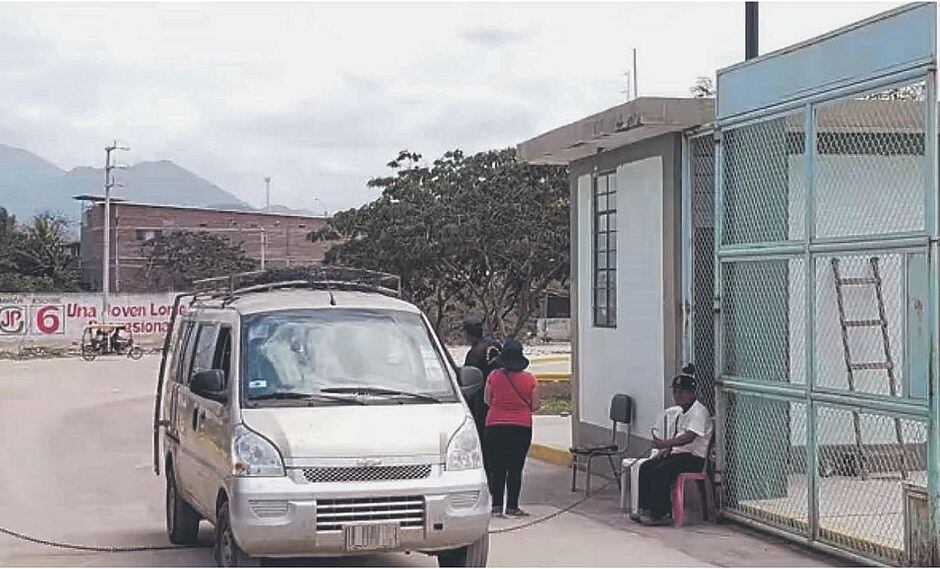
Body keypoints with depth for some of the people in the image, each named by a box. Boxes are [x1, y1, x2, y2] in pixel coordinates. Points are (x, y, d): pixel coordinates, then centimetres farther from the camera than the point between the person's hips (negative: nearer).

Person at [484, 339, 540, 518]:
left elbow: (487, 400, 5)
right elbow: (535, 406, 0)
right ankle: (512, 506, 6)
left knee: (496, 468, 7)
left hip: (495, 426, 0)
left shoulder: (494, 376, -4)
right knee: (515, 468, 5)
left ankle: (496, 506, 5)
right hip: (522, 427, 0)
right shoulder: (530, 379, -4)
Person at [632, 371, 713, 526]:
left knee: (660, 471, -27)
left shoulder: (699, 411, -14)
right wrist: (667, 448, 5)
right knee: (646, 467, -3)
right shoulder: (683, 411, 18)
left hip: (694, 458, -10)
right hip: (679, 453, 10)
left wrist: (665, 443, -33)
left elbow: (689, 437, -26)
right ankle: (645, 509, -2)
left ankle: (661, 514, -21)